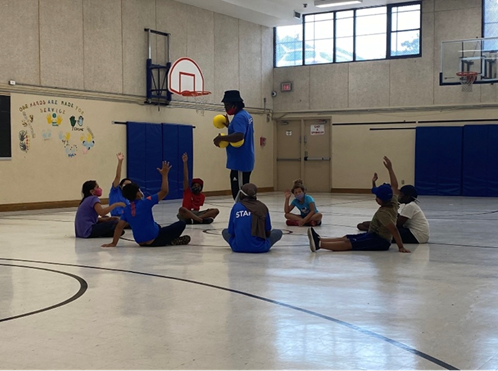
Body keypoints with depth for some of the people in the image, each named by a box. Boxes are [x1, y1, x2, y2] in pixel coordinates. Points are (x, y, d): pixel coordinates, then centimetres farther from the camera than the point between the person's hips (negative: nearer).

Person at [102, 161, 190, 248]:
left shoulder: (126, 210, 1)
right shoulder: (145, 203, -16)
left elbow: (119, 227, -5)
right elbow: (164, 192, -15)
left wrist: (113, 243, -3)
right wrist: (164, 175, -6)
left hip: (141, 242, 7)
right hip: (153, 241, -7)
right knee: (181, 224, 2)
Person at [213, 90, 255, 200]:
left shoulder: (239, 117, -16)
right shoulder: (246, 115, 16)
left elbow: (239, 136, -31)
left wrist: (220, 138, -22)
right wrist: (229, 125, 22)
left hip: (240, 161, -11)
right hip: (245, 160, 11)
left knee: (239, 194, -9)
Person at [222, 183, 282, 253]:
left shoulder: (236, 206, 0)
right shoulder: (262, 207, -2)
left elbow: (231, 231, 4)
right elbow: (268, 231, 5)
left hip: (238, 247, -2)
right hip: (259, 248, 2)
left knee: (225, 232, 29)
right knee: (278, 232, 24)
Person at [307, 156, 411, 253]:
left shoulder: (382, 213, -25)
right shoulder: (393, 203, 1)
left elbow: (394, 230, -31)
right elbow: (394, 185, 11)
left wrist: (401, 246, -33)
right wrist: (390, 168, 11)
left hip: (379, 240, -10)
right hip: (378, 236, 10)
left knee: (348, 243, -26)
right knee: (346, 238, -2)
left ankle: (319, 244, -38)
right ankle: (319, 239, -9)